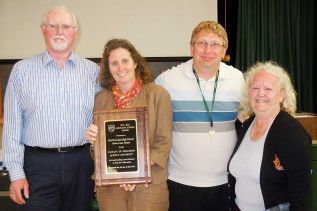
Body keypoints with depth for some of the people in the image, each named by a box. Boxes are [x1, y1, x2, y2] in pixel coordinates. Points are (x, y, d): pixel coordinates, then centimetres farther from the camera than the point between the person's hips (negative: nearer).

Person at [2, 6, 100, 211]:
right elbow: (12, 125, 1)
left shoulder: (93, 71, 5)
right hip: (39, 163, -1)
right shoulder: (22, 70, 2)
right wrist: (16, 173, -3)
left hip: (82, 163, 2)